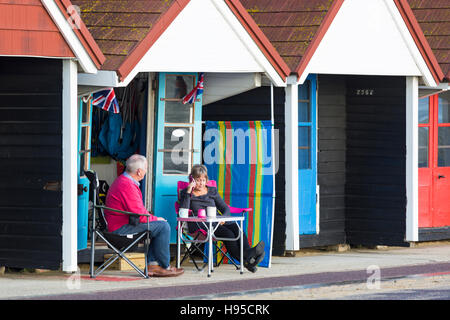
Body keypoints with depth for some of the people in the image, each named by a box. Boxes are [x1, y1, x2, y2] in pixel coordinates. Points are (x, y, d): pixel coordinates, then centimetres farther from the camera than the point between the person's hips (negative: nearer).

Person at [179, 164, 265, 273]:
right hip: (199, 225, -4)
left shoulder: (212, 191, 24)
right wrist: (189, 192, -8)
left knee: (235, 227, -31)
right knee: (227, 233, -34)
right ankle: (245, 260, -50)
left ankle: (248, 252, -53)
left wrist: (223, 217, -5)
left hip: (216, 221, 4)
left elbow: (225, 208, 19)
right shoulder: (186, 193, 13)